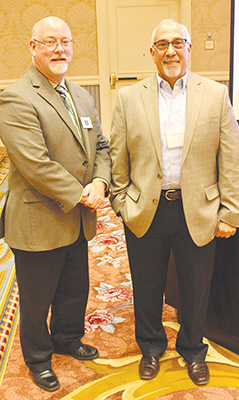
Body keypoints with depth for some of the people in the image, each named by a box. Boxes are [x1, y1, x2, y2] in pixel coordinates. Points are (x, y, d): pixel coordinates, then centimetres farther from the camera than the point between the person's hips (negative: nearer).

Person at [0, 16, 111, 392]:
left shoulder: (81, 96, 10)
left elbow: (101, 146, 11)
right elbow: (35, 164, -25)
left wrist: (100, 182, -8)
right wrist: (80, 195, -18)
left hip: (78, 221, 7)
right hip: (39, 223, -7)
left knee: (75, 290, 23)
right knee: (37, 301, 14)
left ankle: (67, 338, 50)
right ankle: (38, 358, 39)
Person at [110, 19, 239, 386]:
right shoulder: (129, 98, 2)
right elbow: (118, 158, 4)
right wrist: (121, 203, 0)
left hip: (197, 213, 0)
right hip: (145, 213, 1)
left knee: (196, 291, 14)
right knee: (147, 289, 15)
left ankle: (192, 350, 40)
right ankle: (151, 347, 41)